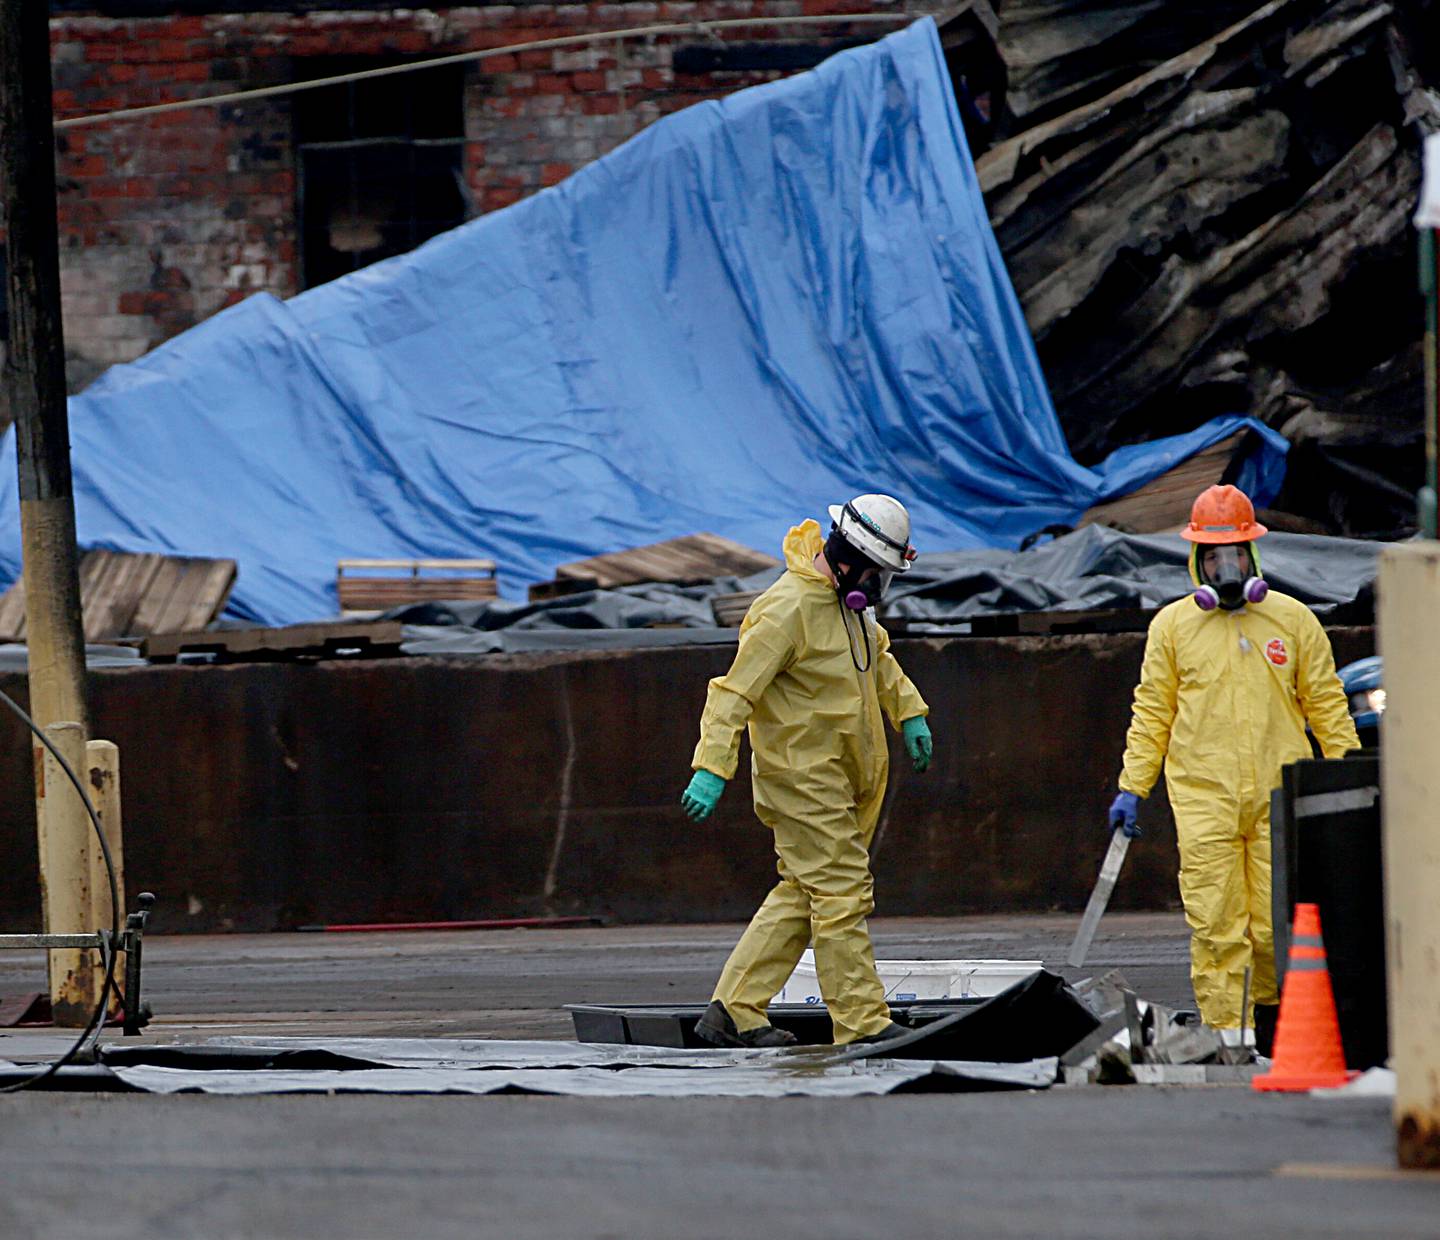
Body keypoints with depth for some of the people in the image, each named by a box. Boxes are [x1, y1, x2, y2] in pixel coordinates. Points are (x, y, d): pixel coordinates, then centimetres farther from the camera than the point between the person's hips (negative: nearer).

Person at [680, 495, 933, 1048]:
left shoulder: (845, 598, 8)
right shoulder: (789, 608, -21)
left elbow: (876, 654, 30)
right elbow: (735, 690, -23)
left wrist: (909, 712, 27)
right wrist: (711, 769, -29)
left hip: (837, 777, 10)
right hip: (803, 773, -10)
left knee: (801, 895, 11)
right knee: (841, 894, -8)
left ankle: (735, 1011, 15)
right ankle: (862, 1023, -5)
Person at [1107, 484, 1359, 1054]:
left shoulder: (1293, 620, 9)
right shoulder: (1172, 625, 8)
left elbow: (1327, 704, 13)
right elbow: (1152, 713, 11)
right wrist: (1132, 787, 5)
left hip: (1279, 794, 0)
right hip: (1203, 798, 0)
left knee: (1278, 926, -2)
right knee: (1214, 924, -8)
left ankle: (1271, 1012, 20)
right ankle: (1222, 1033, -6)